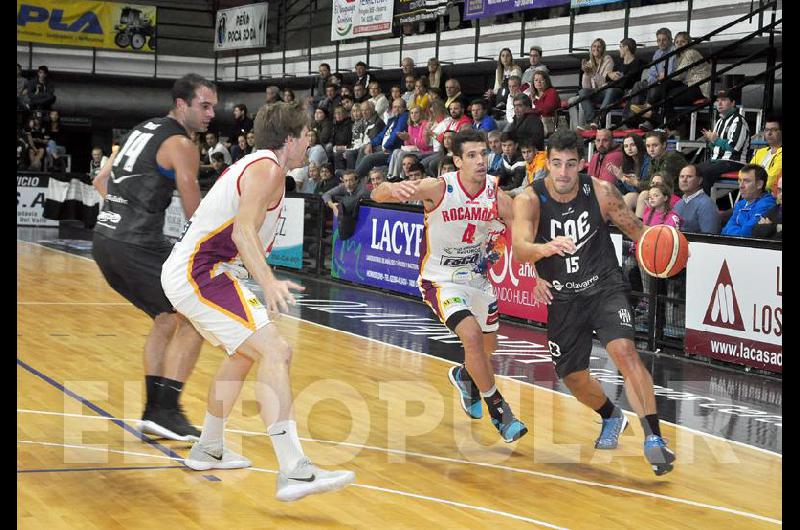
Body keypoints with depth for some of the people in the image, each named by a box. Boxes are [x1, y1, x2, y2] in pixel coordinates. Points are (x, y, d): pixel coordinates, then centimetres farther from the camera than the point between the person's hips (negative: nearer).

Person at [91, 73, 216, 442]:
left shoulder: (144, 129, 19)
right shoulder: (181, 144, -8)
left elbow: (101, 181, 26)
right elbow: (196, 216, -8)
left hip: (105, 241, 9)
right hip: (137, 245, -9)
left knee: (168, 318, 20)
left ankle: (154, 410, 20)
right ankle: (166, 412, -4)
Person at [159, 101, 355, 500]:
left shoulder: (253, 164, 21)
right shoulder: (269, 168, -10)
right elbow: (243, 229, -25)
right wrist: (269, 282, -37)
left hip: (184, 272, 11)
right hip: (199, 275, -11)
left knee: (245, 352, 29)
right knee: (276, 352, -21)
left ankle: (208, 449, 40)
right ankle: (293, 472, -33)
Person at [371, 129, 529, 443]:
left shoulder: (497, 197, -15)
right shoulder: (438, 188, -25)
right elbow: (377, 195, -30)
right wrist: (392, 189, -54)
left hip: (477, 276, 5)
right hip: (440, 279, -5)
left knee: (488, 345, 19)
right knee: (471, 335, -24)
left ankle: (463, 375, 55)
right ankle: (497, 408, -5)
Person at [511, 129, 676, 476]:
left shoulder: (601, 192, -12)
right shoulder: (529, 199, -17)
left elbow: (634, 229, 2)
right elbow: (520, 250, -32)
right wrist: (546, 248, -55)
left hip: (605, 287, -1)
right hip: (563, 298, 1)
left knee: (624, 350, -25)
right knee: (573, 378, 7)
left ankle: (654, 439, -23)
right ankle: (612, 418, 40)